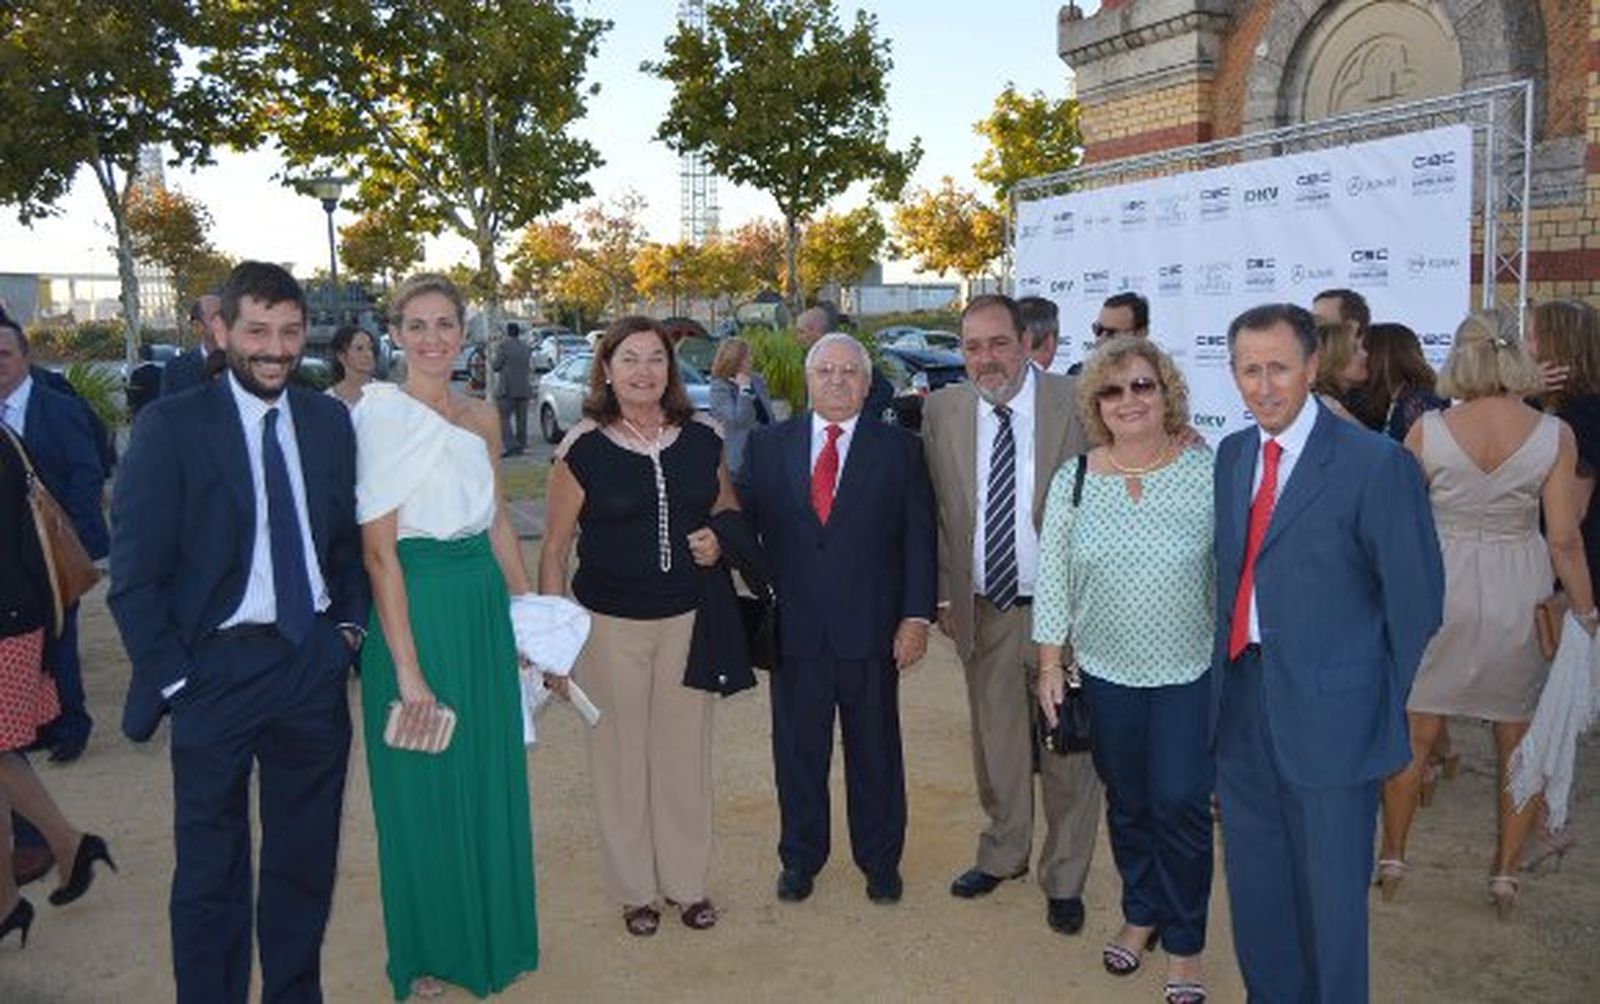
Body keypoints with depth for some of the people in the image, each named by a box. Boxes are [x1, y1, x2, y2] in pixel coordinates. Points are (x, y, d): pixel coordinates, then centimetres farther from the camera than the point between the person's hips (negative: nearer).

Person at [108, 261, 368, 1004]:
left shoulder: (330, 421, 4)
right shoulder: (172, 426, -9)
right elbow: (134, 574, -8)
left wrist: (350, 624, 2)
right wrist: (173, 679, -10)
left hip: (315, 663, 4)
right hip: (219, 667, -4)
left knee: (306, 859, 17)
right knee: (211, 868, 10)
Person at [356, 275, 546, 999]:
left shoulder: (482, 417, 8)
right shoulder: (381, 414, -11)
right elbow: (378, 551, -15)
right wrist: (407, 667, -18)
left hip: (485, 610, 6)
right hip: (415, 608, -6)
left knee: (491, 776, 16)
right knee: (422, 786, 8)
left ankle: (493, 935, 36)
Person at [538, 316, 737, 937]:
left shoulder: (702, 441, 2)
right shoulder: (582, 449, -6)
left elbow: (730, 513, 18)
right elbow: (554, 549, -3)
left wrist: (719, 543, -5)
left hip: (689, 618, 2)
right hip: (610, 625, -2)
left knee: (686, 752, 11)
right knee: (621, 756, 8)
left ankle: (687, 881, 30)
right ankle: (634, 889, 27)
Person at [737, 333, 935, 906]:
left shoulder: (898, 449, 1)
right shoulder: (769, 446, 6)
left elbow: (919, 537, -1)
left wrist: (916, 617, -7)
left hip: (871, 630, -1)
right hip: (794, 628, 1)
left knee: (875, 750, 13)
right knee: (797, 749, 13)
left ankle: (880, 859, 32)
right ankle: (800, 858, 32)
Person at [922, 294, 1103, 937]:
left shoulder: (1075, 404, -9)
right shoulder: (942, 411, 1)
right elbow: (936, 513, 7)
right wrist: (945, 594, 4)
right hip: (982, 612, 3)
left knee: (1068, 750, 9)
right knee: (996, 744, 18)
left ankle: (1064, 878, 29)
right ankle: (1003, 853, 40)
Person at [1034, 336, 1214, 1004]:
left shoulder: (1207, 474, -7)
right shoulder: (1072, 481, -1)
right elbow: (1053, 579, 3)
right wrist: (1050, 665, 2)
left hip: (1191, 673, -2)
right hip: (1106, 673, 3)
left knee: (1181, 804, 2)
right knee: (1127, 803, 15)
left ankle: (1185, 940, 23)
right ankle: (1141, 914, 38)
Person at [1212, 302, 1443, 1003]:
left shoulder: (1376, 463, -13)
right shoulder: (1231, 455, 6)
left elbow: (1416, 596, -9)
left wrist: (1387, 703, -3)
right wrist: (1227, 671, 7)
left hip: (1329, 709, -6)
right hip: (1242, 701, 6)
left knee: (1331, 888, 10)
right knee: (1256, 883, 20)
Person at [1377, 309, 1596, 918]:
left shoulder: (1427, 431, -10)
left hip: (1438, 591, 0)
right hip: (1519, 600, 1)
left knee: (1413, 735, 13)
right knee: (1520, 745, 16)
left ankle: (1392, 860, 25)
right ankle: (1506, 874, 25)